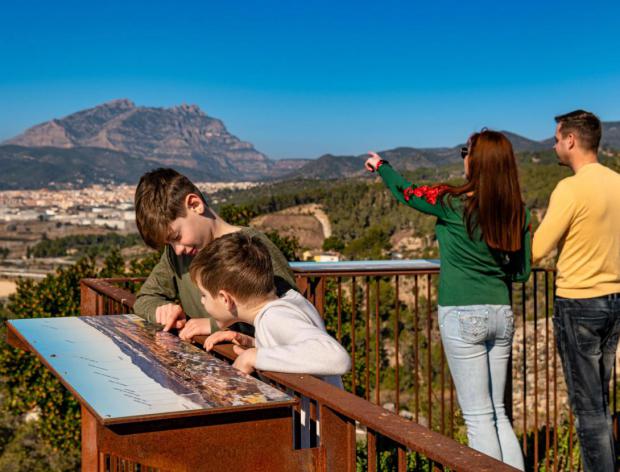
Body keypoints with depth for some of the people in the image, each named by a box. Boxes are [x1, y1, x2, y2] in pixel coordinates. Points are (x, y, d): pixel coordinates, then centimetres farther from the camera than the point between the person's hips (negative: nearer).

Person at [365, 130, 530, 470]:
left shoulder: (453, 203, -11)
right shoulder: (517, 211, 2)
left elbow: (406, 192, 7)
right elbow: (522, 272, 8)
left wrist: (381, 166, 26)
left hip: (462, 316, -5)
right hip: (502, 315, 5)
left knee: (478, 416, 1)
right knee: (498, 413, 15)